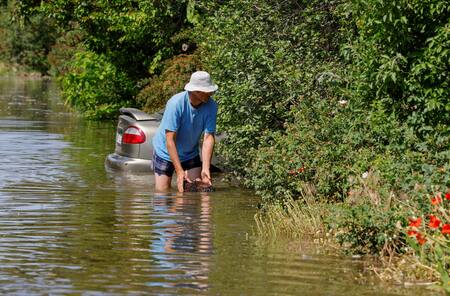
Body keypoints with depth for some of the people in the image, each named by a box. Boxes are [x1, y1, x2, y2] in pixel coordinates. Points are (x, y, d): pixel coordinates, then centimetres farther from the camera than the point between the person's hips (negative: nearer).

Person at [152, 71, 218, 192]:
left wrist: (205, 169, -32)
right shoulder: (176, 103, -30)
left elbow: (208, 137, -21)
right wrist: (179, 171, -36)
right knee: (162, 191, -3)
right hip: (165, 153, -3)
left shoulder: (211, 106, -19)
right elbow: (170, 140, -31)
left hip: (190, 154, 3)